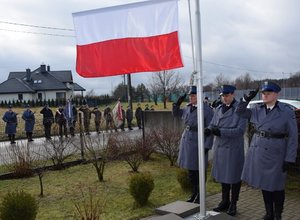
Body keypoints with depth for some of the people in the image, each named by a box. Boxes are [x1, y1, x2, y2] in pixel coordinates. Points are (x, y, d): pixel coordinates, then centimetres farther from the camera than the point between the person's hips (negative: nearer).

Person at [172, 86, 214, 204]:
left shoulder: (207, 110, -11)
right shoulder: (188, 108, 7)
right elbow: (175, 113, 22)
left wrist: (207, 146, -17)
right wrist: (178, 103, 3)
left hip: (199, 143, -6)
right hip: (187, 141, 6)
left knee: (199, 170, 4)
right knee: (191, 169, 14)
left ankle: (200, 195, 18)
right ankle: (194, 193, 29)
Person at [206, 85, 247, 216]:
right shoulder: (218, 109, 8)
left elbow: (240, 130, -17)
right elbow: (213, 124, 9)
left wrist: (221, 132, -26)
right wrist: (209, 130, -16)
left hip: (234, 148, -5)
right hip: (220, 147, 5)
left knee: (234, 176, 6)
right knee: (222, 175, 14)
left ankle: (233, 204, 20)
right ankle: (225, 202, 29)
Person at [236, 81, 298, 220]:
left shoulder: (287, 112, -8)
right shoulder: (258, 109, 4)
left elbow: (293, 137, -7)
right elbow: (240, 112, 12)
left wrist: (289, 159, -11)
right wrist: (247, 98, -2)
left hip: (275, 154, -4)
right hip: (258, 152, 5)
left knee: (276, 186, 7)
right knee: (263, 185, 14)